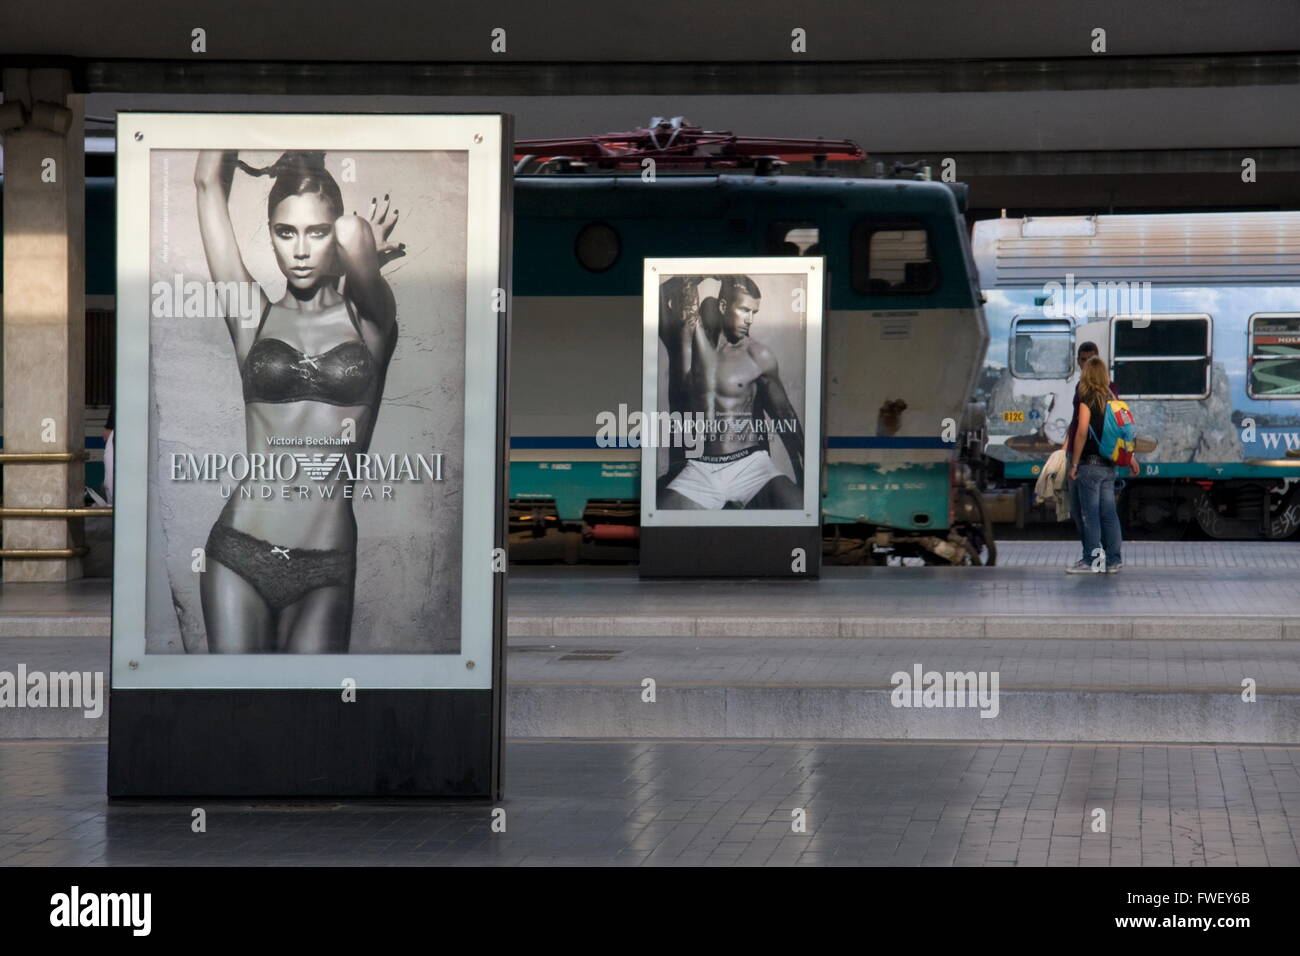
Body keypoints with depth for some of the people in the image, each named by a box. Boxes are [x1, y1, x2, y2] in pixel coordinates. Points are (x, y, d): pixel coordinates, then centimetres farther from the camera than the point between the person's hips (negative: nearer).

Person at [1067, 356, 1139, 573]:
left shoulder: (1087, 400, -12)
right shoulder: (1111, 399, 8)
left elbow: (1082, 433, -16)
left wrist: (1073, 464, -12)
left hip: (1090, 464, -7)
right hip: (1109, 465, 7)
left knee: (1089, 514, -3)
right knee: (1108, 513, 10)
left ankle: (1091, 561, -2)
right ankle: (1114, 560, 13)